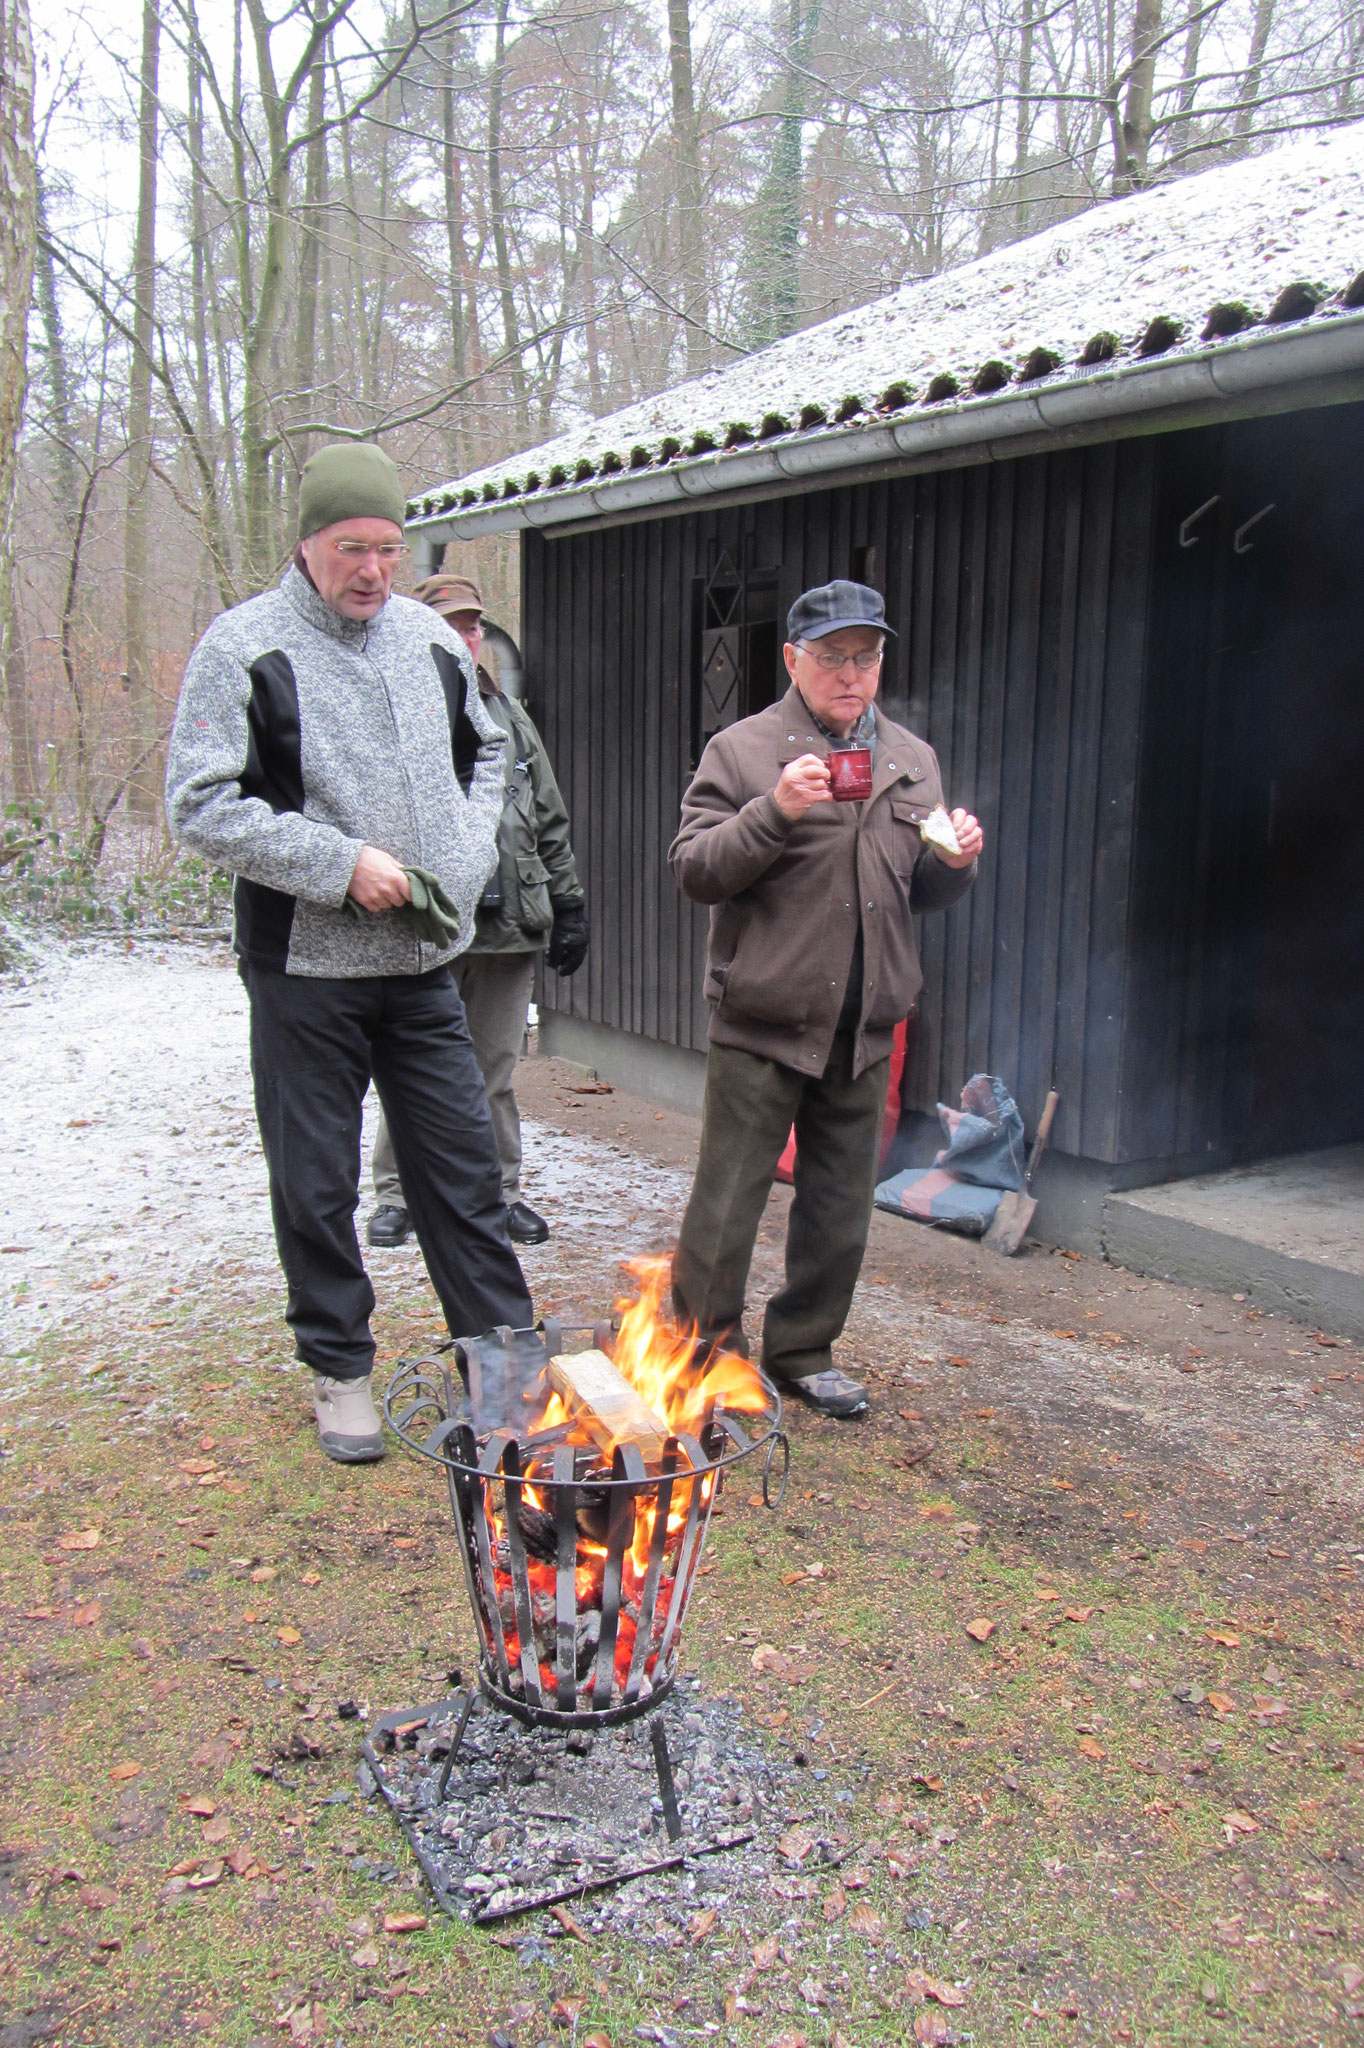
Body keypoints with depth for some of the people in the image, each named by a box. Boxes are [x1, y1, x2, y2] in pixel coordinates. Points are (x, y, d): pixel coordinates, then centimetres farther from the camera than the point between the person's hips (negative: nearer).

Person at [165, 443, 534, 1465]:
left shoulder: (432, 638, 7)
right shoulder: (244, 646, -8)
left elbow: (487, 755, 21)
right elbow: (201, 805, -12)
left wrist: (468, 854, 4)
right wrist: (341, 863, -18)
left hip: (424, 961, 4)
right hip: (305, 968, -4)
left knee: (463, 1165, 10)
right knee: (317, 1185, 8)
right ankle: (340, 1370, 25)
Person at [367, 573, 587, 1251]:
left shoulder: (511, 718, 17)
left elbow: (551, 823, 19)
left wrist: (567, 906, 14)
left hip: (510, 923, 4)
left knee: (495, 1070, 12)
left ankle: (500, 1191, 22)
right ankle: (397, 1192, 18)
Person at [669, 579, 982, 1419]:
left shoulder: (913, 760, 14)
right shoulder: (742, 750, -2)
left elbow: (927, 891, 20)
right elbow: (693, 870, -9)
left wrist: (956, 861, -2)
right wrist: (775, 810, -21)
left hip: (864, 1030, 5)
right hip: (761, 1026, -5)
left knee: (841, 1208, 13)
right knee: (726, 1205, 1)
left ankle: (804, 1350, 30)